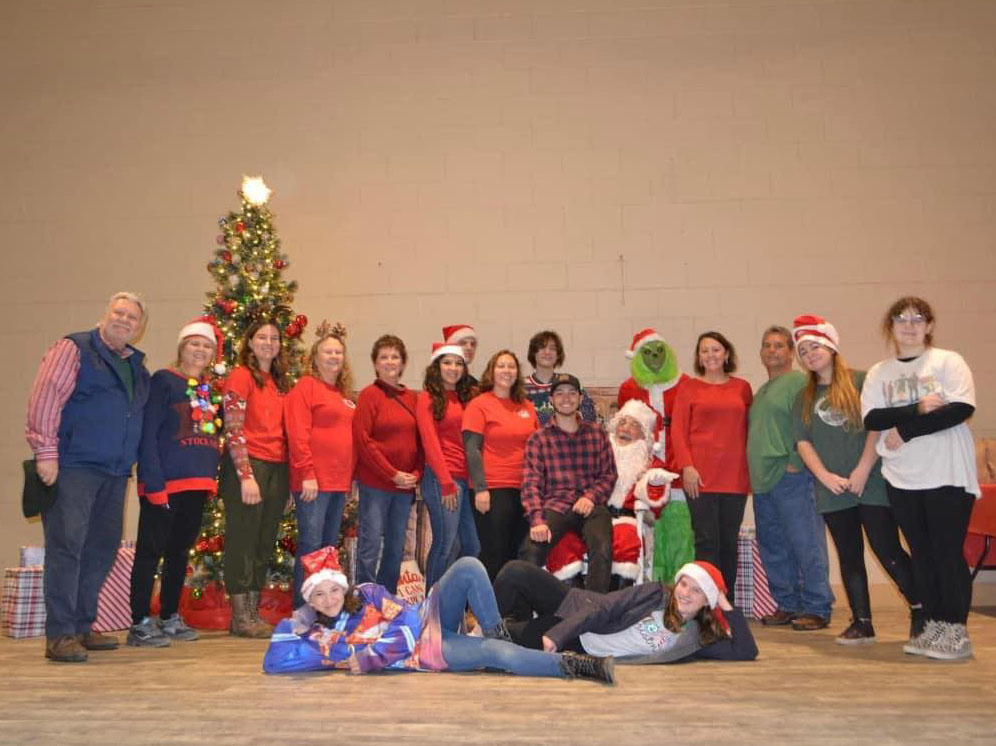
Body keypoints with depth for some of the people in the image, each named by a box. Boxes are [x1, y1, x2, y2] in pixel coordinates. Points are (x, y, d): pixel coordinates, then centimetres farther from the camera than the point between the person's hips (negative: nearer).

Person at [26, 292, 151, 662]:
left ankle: (82, 627, 20)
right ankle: (59, 635, -4)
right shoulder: (74, 348, -1)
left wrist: (131, 462, 16)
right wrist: (46, 451, -16)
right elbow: (45, 398, -10)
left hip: (115, 473, 7)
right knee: (66, 546, -8)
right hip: (73, 466, -7)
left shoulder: (137, 366, 19)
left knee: (101, 549, 9)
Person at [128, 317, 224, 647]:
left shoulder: (209, 389, 15)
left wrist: (211, 480, 11)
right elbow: (148, 433, -11)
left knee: (180, 552, 13)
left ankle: (169, 618, 23)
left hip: (198, 484, 7)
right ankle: (140, 624, 5)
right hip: (165, 482, -7)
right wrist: (153, 482, -19)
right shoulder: (163, 380, -4)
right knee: (151, 551, -2)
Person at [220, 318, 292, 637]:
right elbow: (233, 431, -10)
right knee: (243, 540, 0)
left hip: (277, 468, 7)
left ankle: (254, 613, 19)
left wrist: (288, 477, 11)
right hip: (248, 466, -7)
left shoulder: (280, 381, 16)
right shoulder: (241, 376, -4)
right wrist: (246, 476, -17)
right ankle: (240, 618, 8)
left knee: (264, 543, 10)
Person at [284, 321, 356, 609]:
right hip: (314, 481, -8)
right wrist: (307, 474, -18)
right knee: (311, 544, -5)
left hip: (340, 481, 8)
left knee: (330, 545, 13)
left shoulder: (343, 394, 18)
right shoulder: (306, 386, -4)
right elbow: (298, 434, -13)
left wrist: (350, 476, 16)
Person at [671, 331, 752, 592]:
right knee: (707, 541, -3)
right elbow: (678, 430, 0)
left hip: (735, 476, 3)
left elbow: (750, 429, 16)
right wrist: (686, 466, -10)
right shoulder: (689, 387, 5)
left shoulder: (742, 387, 12)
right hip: (701, 477, -2)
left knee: (729, 541, 8)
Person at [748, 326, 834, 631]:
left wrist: (795, 462, -16)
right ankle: (786, 604, 21)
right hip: (762, 480, 9)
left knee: (806, 545, -3)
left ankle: (816, 608, 5)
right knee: (773, 549, 12)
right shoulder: (760, 392, 22)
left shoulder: (799, 382, -5)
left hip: (791, 477, -9)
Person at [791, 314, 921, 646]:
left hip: (871, 484, -4)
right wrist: (825, 476, -8)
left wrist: (862, 471, -14)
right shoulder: (805, 398, 13)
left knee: (889, 552, -4)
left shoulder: (861, 381, 0)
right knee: (849, 556, 9)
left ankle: (920, 610, 16)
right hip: (832, 491, 4)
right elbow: (802, 442, 6)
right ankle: (862, 622, 17)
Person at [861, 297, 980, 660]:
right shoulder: (878, 373, 10)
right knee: (921, 553, 9)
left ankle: (957, 631, 8)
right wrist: (918, 409, -16)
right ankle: (934, 626, 19)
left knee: (948, 552, -2)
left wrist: (904, 430, -13)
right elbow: (872, 418, -2)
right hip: (902, 478, 4)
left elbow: (961, 409, -14)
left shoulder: (948, 362, -1)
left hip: (948, 476, -4)